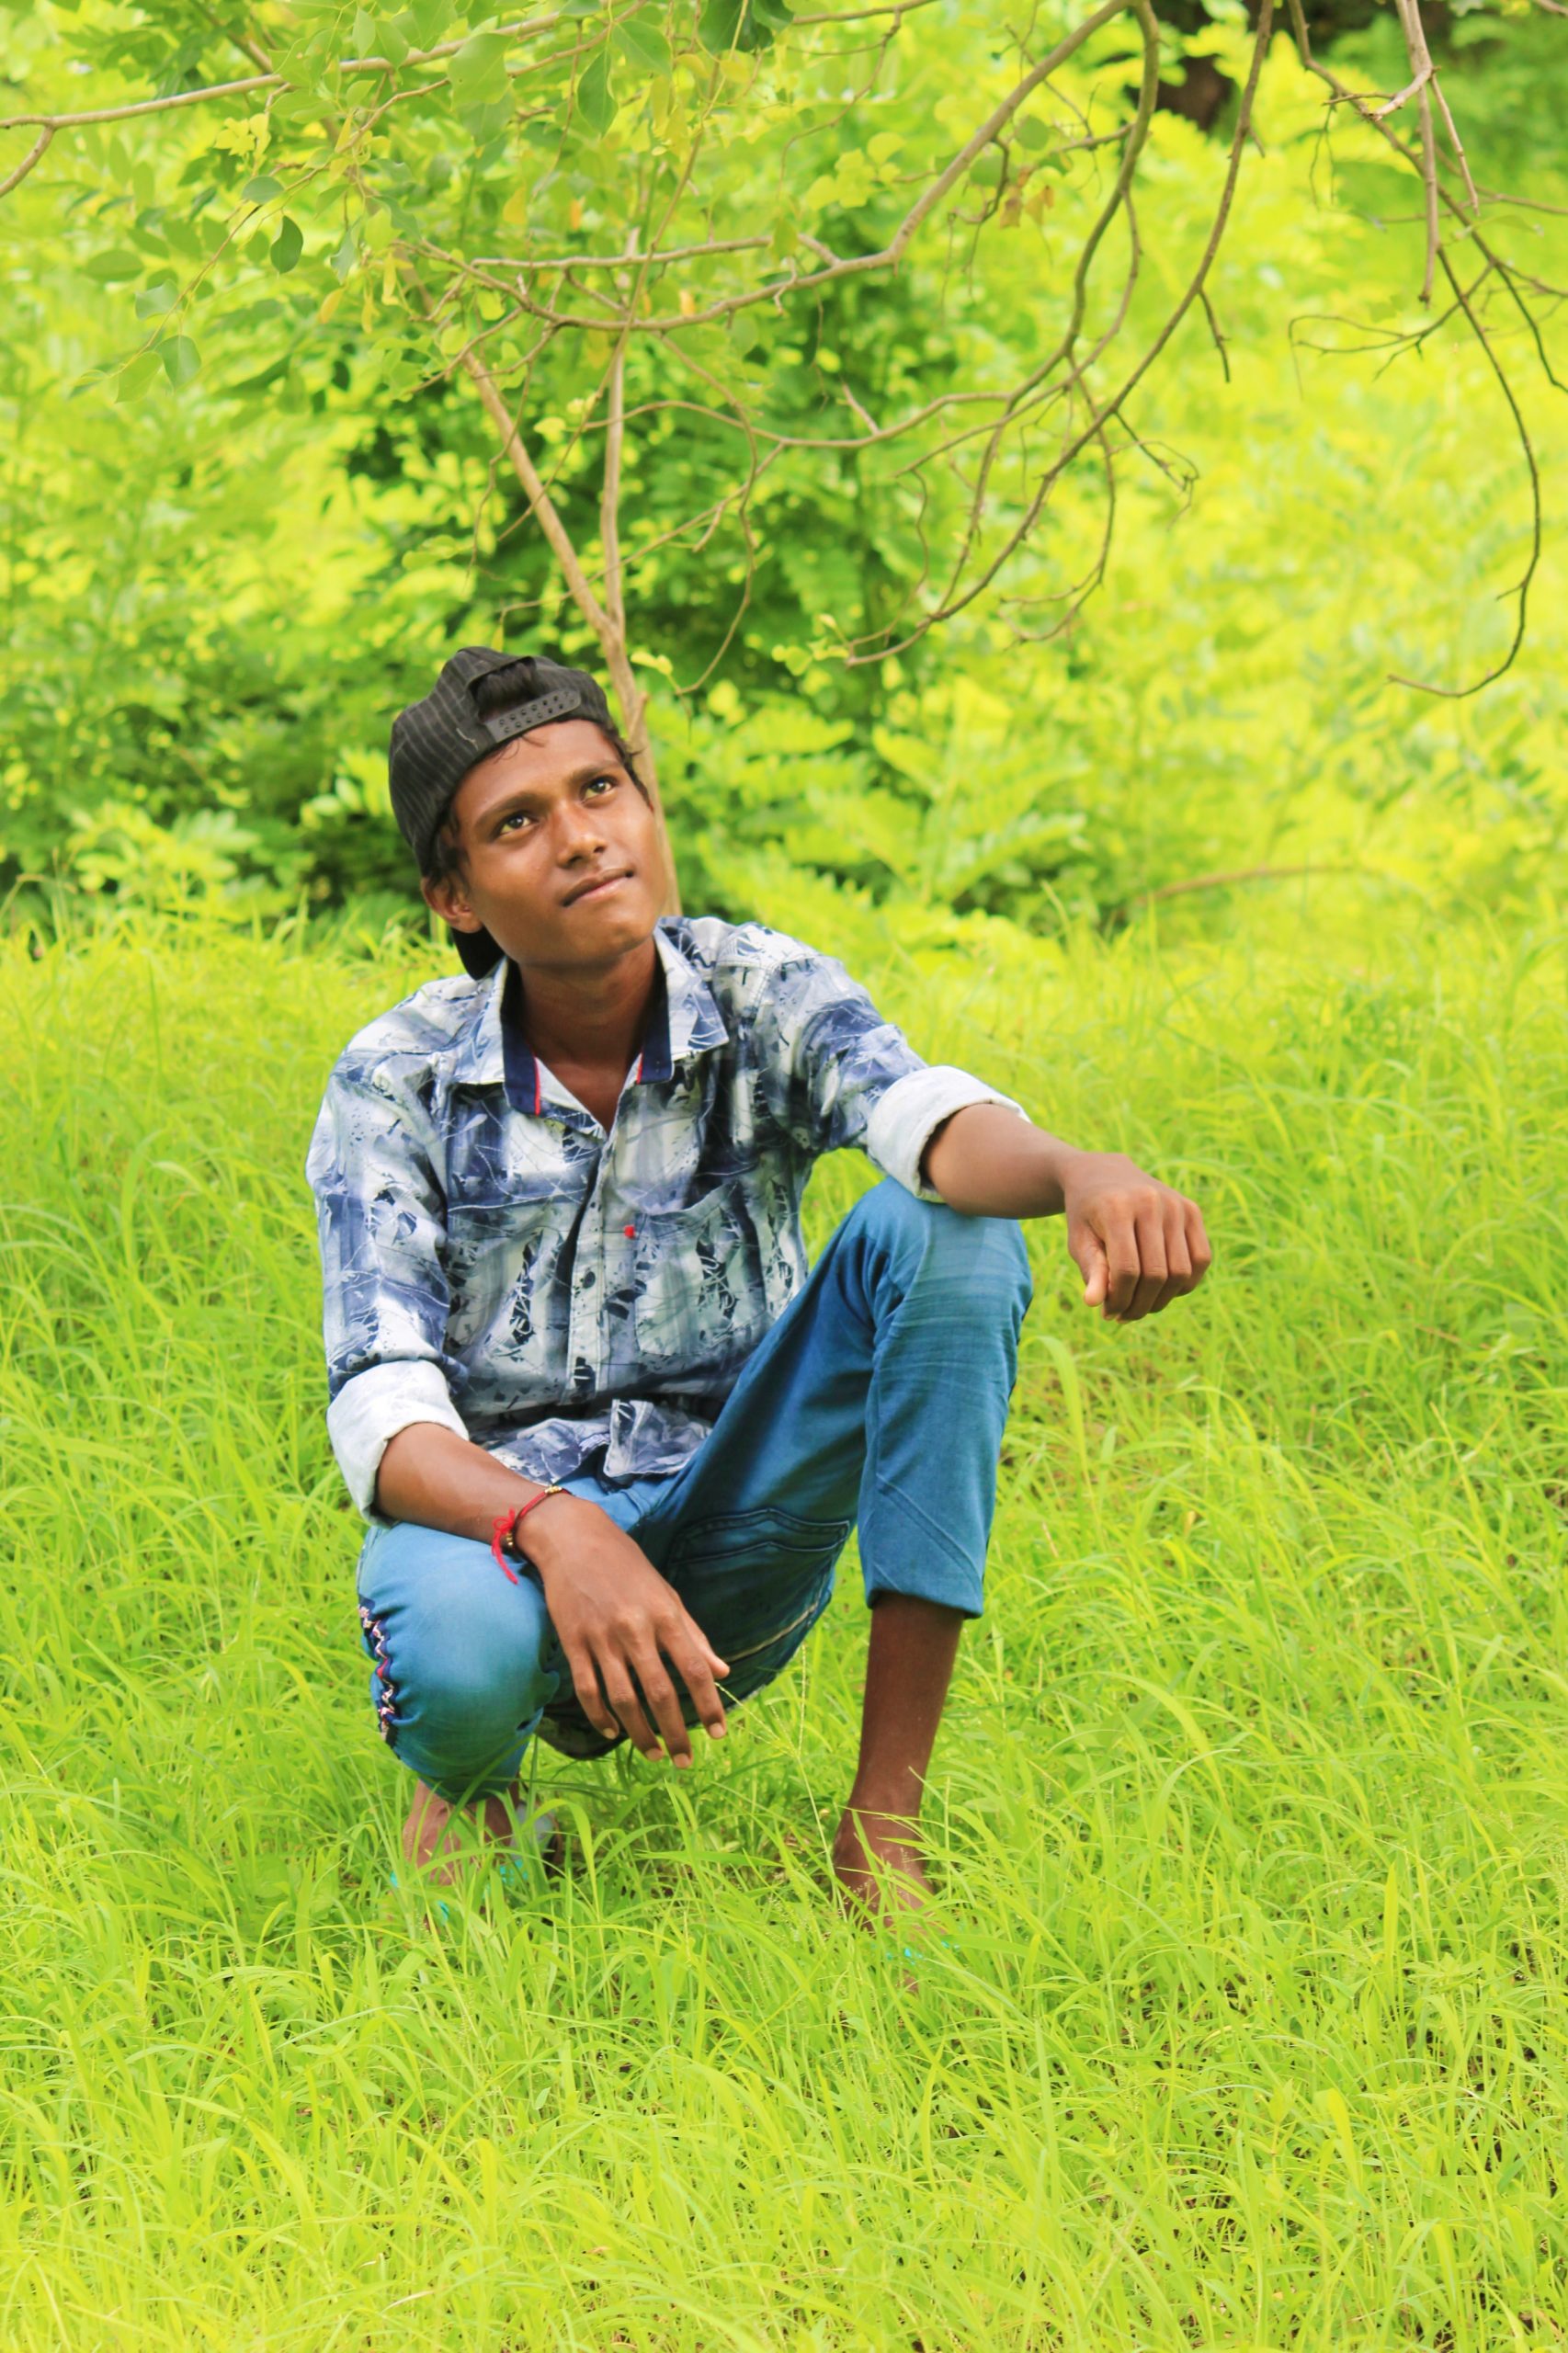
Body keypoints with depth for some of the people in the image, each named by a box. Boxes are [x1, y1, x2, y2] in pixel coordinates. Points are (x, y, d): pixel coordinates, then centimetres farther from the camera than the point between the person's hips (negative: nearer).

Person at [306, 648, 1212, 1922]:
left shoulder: (765, 995, -7)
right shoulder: (397, 1085, -10)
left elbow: (930, 1121, -28)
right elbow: (383, 1411, -19)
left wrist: (1079, 1171, -53)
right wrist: (557, 1531, -41)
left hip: (732, 1543, 2)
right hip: (501, 1523, -2)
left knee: (944, 1229, -23)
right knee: (460, 1648, -41)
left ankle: (885, 1819, -23)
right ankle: (468, 1775, 3)